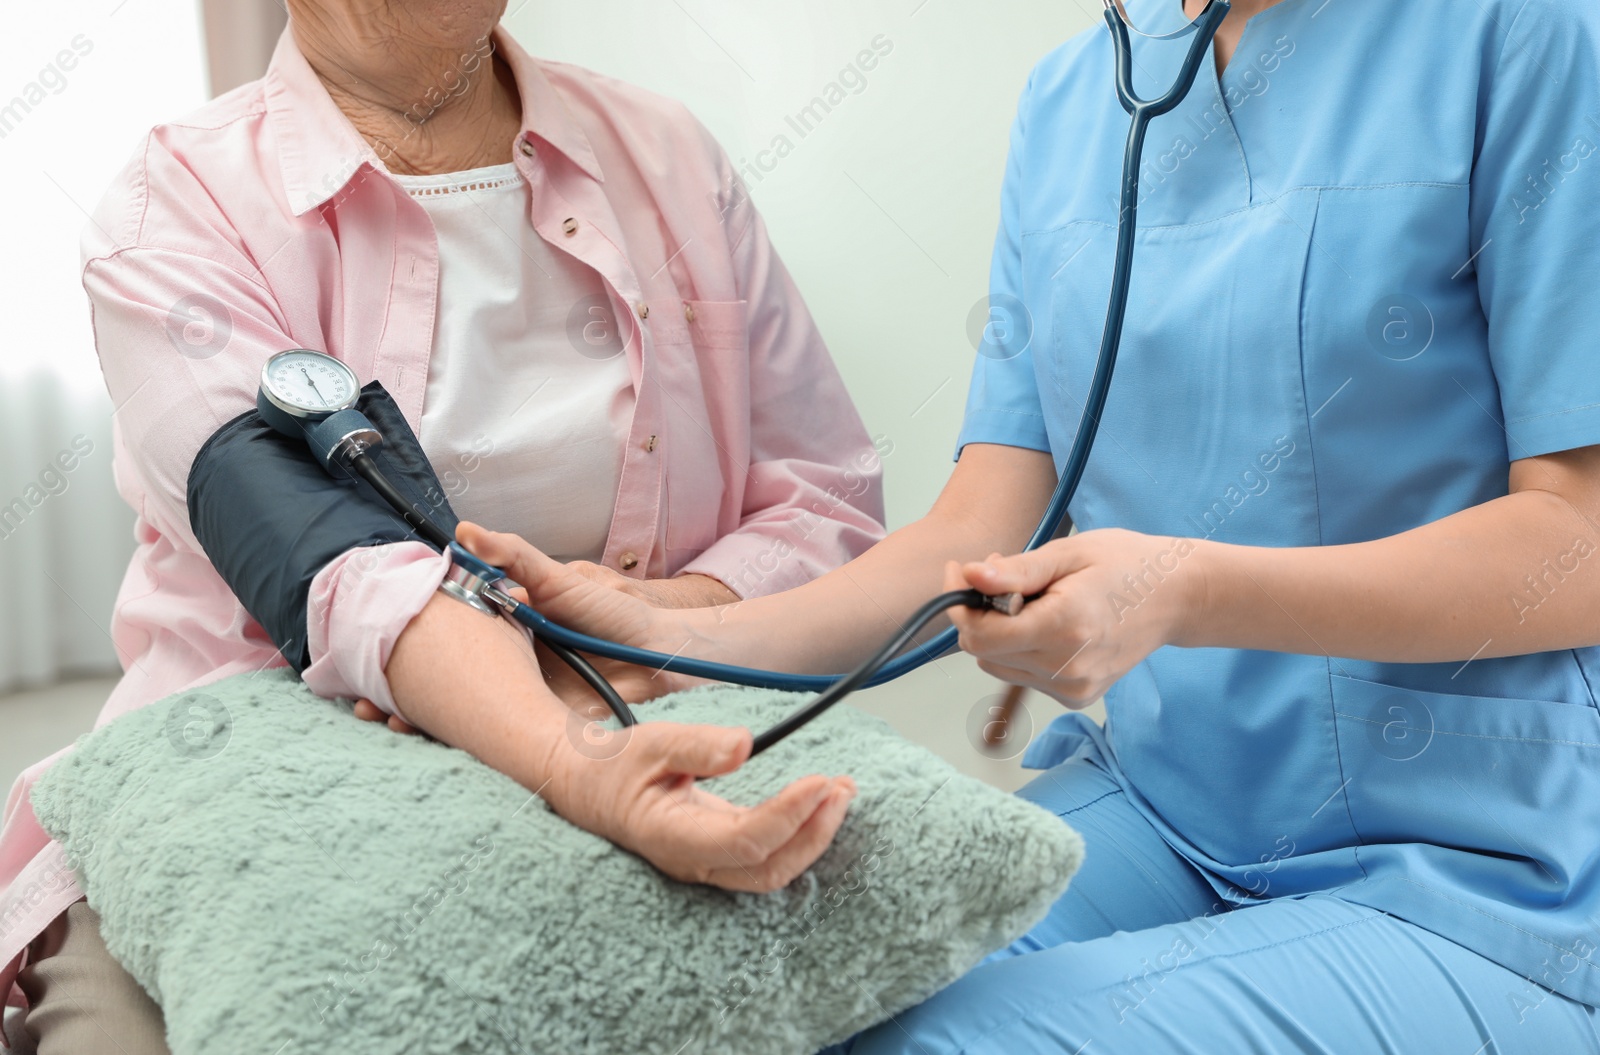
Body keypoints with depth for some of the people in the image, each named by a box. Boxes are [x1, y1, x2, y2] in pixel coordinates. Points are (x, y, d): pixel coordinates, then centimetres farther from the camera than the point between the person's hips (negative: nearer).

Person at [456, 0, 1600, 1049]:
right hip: (1153, 814, 4)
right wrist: (682, 647, -11)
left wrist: (1188, 591, -26)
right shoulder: (1066, 97, 9)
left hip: (1471, 878, -4)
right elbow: (981, 530, 4)